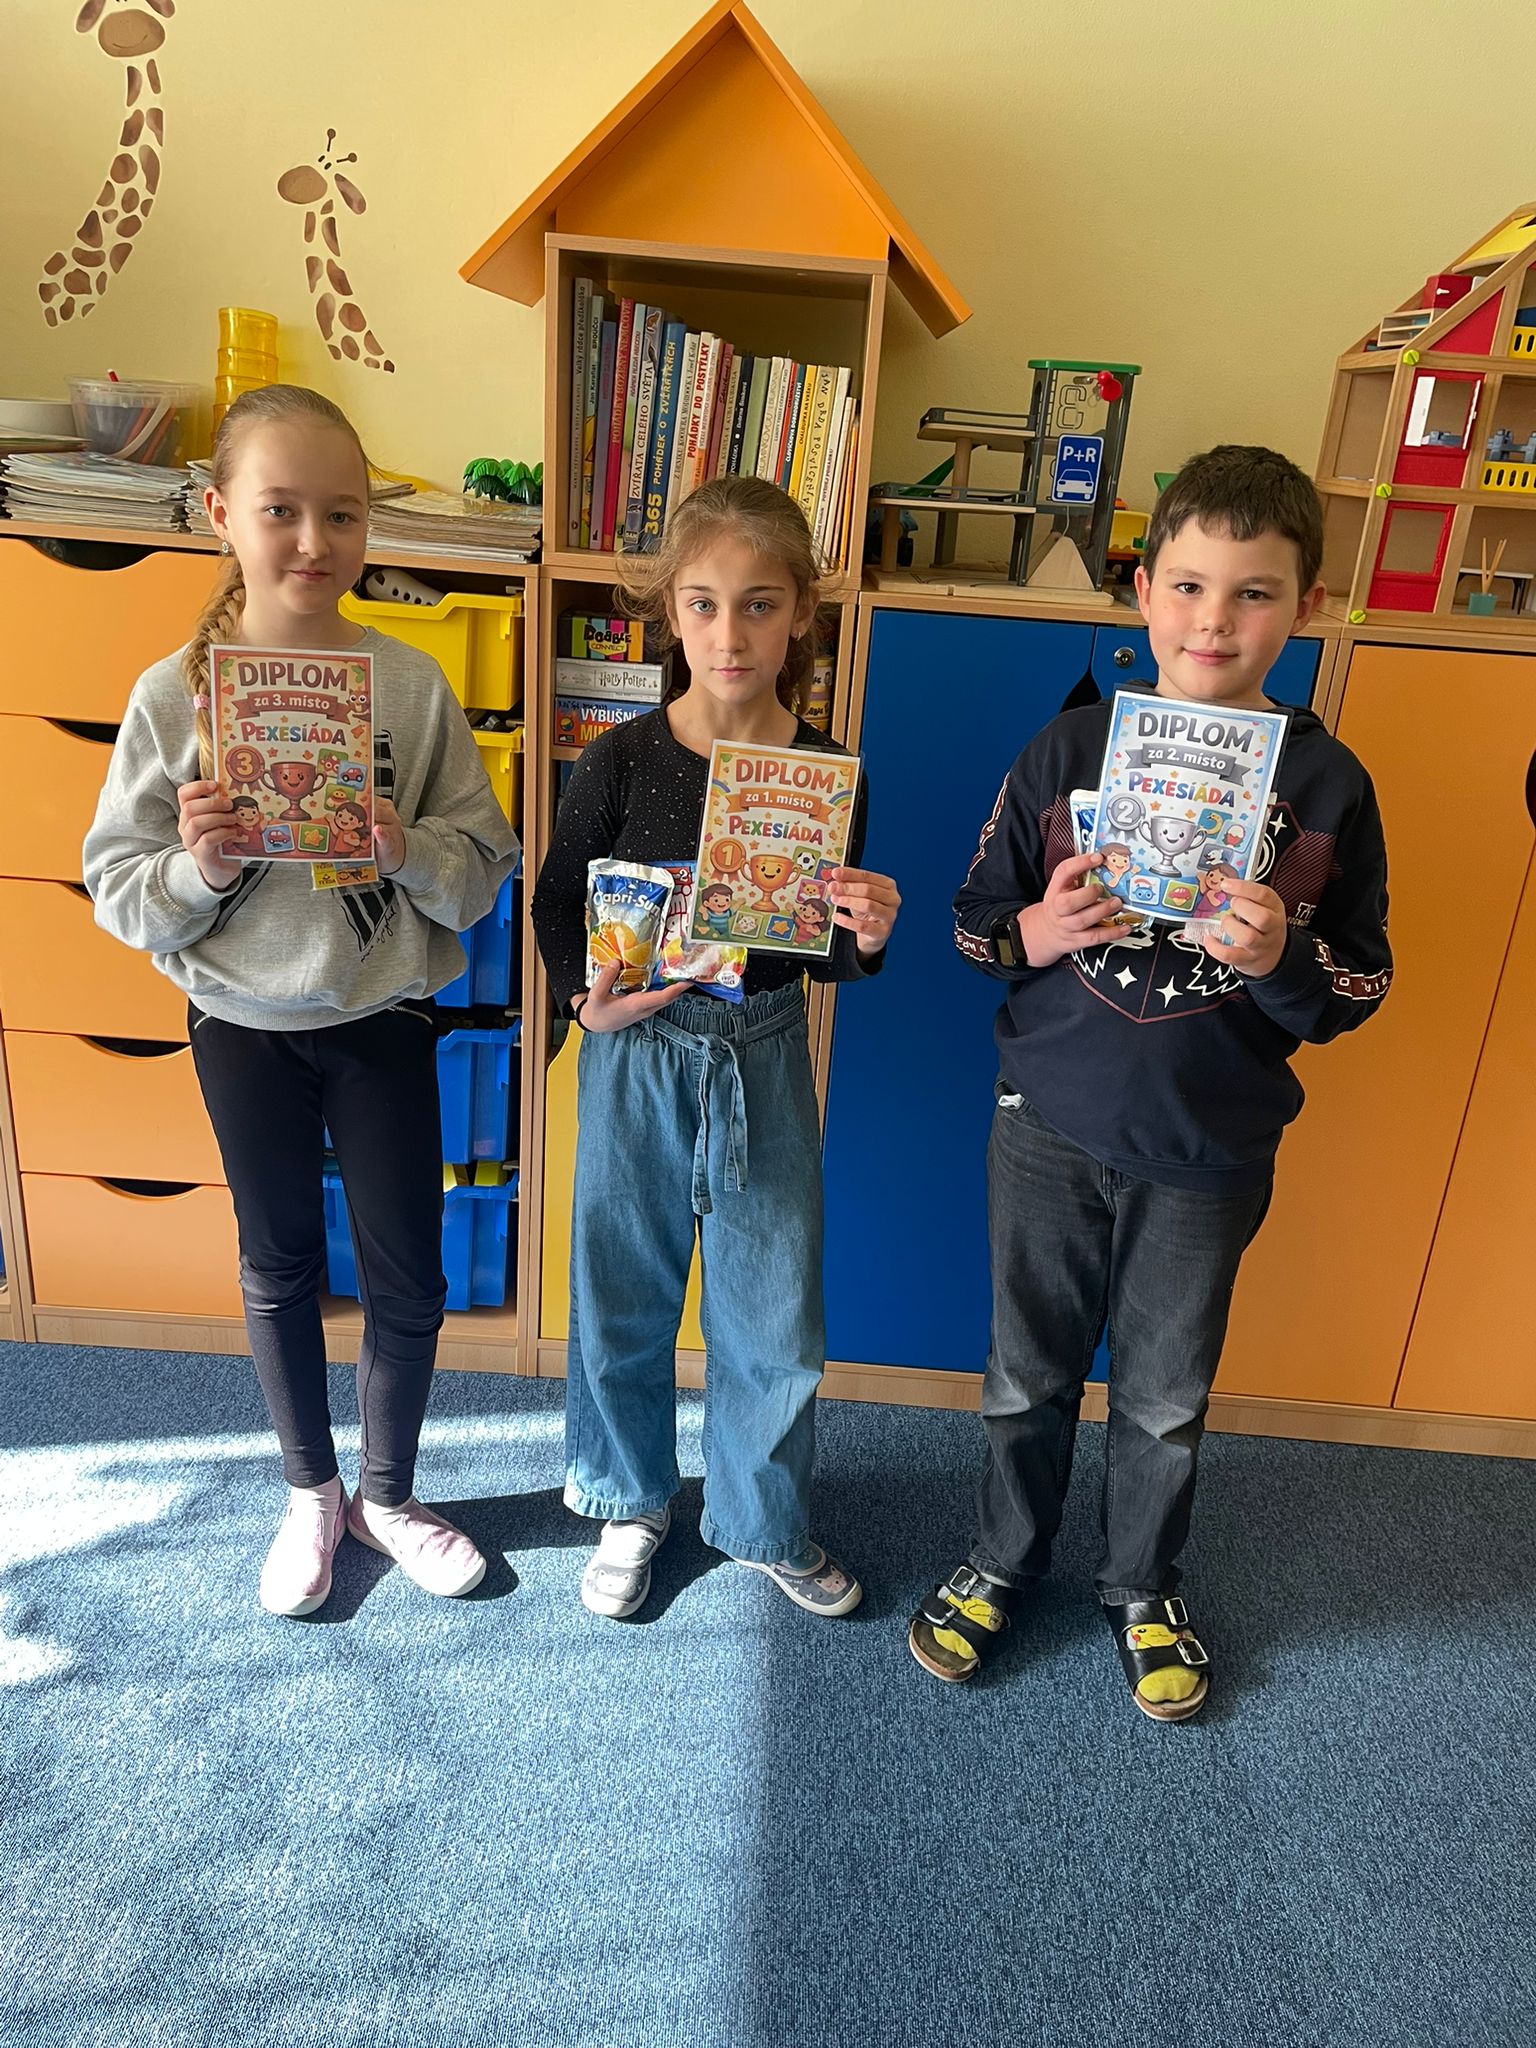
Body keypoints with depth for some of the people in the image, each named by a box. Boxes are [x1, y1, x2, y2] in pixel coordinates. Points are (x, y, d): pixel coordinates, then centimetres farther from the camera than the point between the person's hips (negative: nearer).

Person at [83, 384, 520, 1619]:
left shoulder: (413, 684, -8)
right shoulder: (173, 694, -8)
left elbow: (486, 868, -6)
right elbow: (120, 893, -4)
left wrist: (408, 848, -25)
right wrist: (197, 866, -23)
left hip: (382, 1023, 0)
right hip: (244, 1030, 0)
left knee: (410, 1281, 9)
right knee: (282, 1268, 17)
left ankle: (389, 1494, 36)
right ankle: (312, 1491, 41)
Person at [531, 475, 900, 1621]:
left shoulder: (825, 773, -5)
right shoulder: (625, 761, -8)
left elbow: (827, 951, 3)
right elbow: (557, 903, 2)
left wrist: (866, 939, -18)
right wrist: (586, 1002, -15)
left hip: (765, 1059, 1)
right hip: (638, 1054, 0)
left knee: (775, 1309, 11)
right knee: (624, 1297, 14)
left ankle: (765, 1524, 37)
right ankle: (632, 1504, 41)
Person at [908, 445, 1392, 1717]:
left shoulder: (1327, 785, -6)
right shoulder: (1069, 750, -6)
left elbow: (1359, 991, -1)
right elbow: (975, 923, 0)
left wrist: (1283, 959, -22)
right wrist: (1036, 934, -21)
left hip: (1212, 1150, 0)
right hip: (1052, 1127, 0)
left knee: (1167, 1394, 18)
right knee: (1029, 1374, 17)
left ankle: (1144, 1589, 45)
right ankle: (1003, 1564, 43)